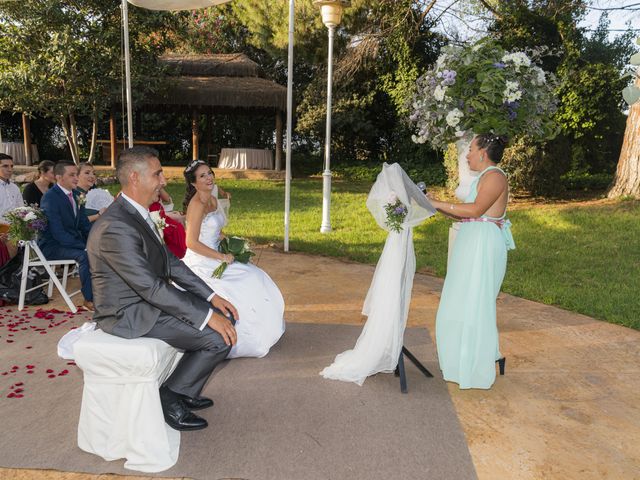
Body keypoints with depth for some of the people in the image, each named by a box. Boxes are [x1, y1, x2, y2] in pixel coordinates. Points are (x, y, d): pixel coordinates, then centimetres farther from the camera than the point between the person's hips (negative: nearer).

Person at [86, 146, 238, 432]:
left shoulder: (137, 213, 5)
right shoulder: (116, 227, -27)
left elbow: (170, 261, 9)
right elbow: (151, 287, -28)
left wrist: (211, 297, 2)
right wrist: (206, 316, -25)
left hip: (148, 297, 10)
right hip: (129, 314, -10)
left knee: (225, 316, 8)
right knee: (219, 337, -17)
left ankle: (185, 391, 21)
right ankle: (170, 397, 5)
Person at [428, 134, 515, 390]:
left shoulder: (494, 176, -10)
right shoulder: (484, 177, 20)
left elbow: (475, 209, -23)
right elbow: (467, 215, 15)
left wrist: (440, 204, -18)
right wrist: (438, 206, 11)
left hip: (484, 246, -10)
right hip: (472, 245, 10)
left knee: (475, 304, -3)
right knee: (465, 304, 14)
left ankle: (479, 370, 8)